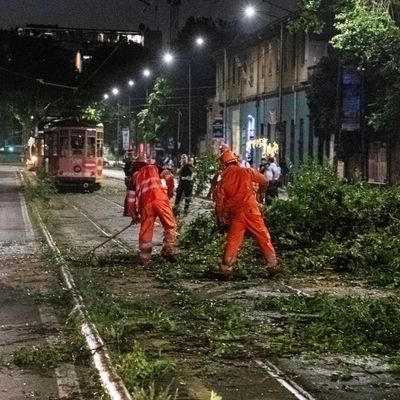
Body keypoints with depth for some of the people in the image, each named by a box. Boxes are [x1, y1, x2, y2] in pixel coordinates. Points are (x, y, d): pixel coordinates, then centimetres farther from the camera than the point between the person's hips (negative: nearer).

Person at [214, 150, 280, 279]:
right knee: (263, 237, 6)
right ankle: (272, 265, 7)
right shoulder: (246, 172, -1)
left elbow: (219, 199, 3)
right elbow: (264, 180, 10)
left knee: (233, 240, 8)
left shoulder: (224, 178, 5)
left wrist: (220, 215, 13)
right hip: (250, 209, -2)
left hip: (235, 213, 2)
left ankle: (226, 269, 5)